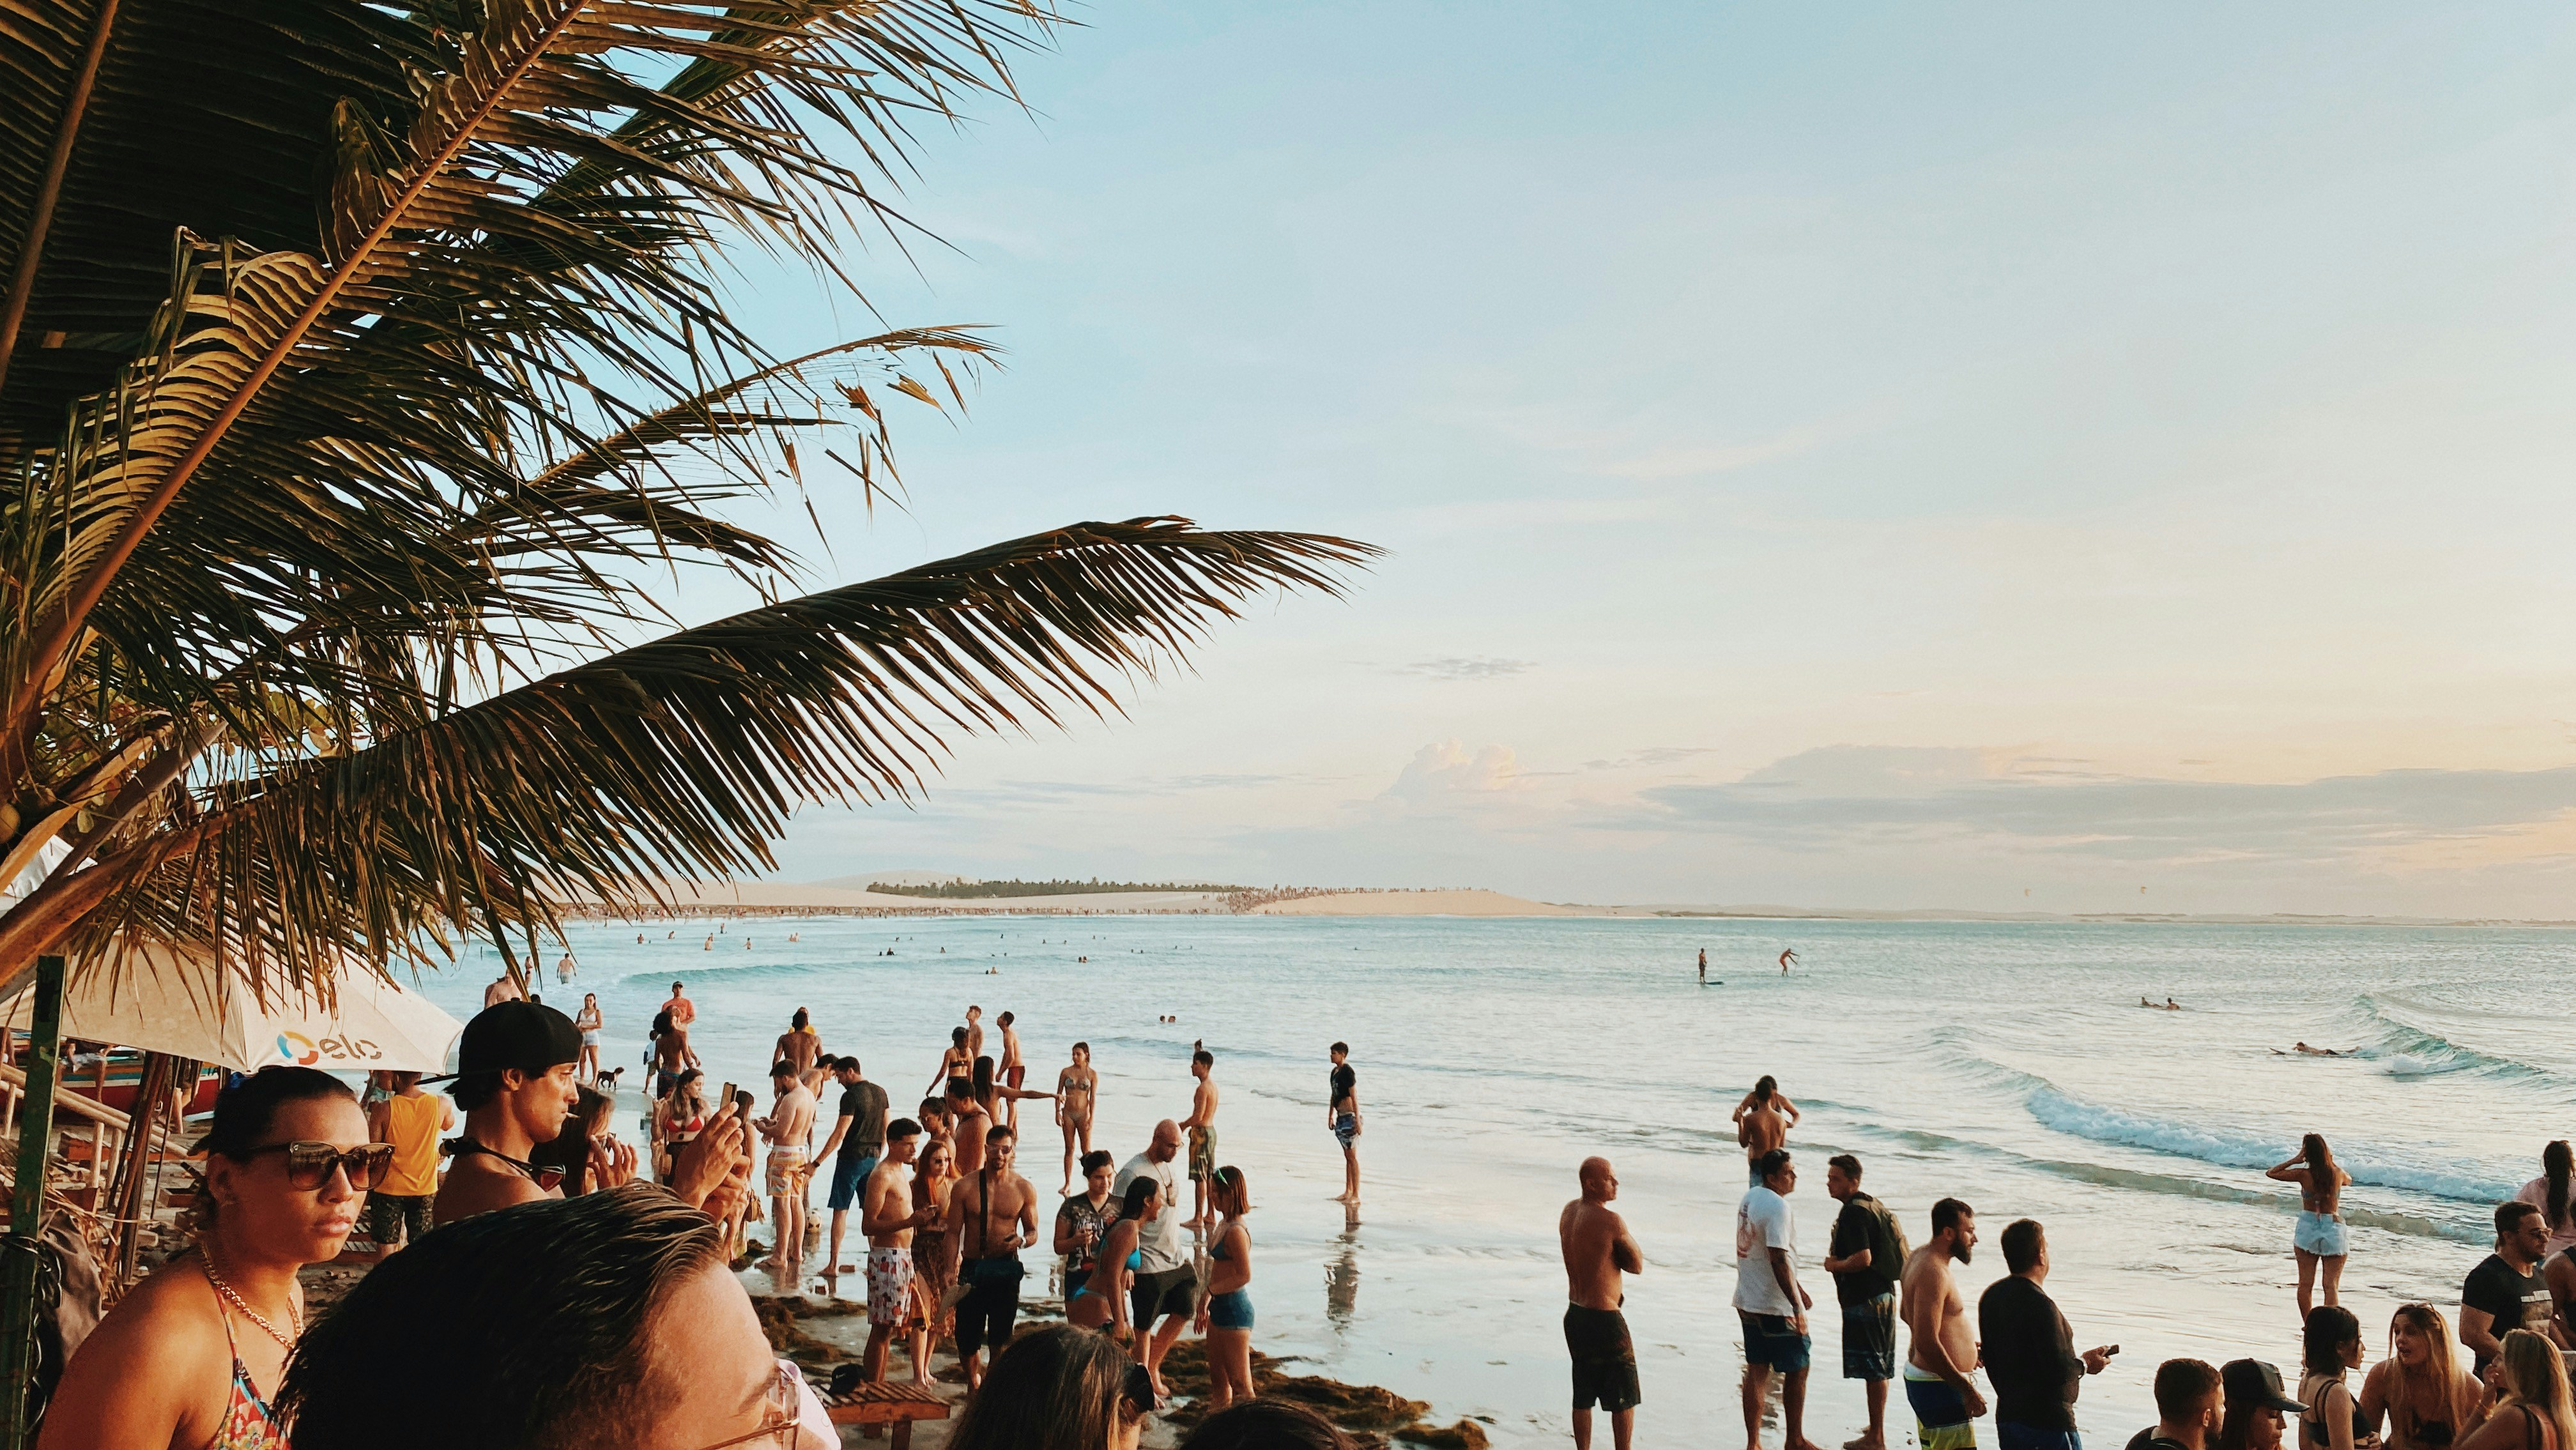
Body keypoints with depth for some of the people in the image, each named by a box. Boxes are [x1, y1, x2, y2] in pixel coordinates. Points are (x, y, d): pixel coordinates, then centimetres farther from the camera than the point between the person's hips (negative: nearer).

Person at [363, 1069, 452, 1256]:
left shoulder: (383, 1110, -15)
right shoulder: (441, 1105, -11)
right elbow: (449, 1124, 13)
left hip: (389, 1188, -2)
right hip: (426, 1188, 2)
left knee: (386, 1246, 11)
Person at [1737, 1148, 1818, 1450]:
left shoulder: (1750, 1198, 10)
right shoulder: (1777, 1206, -20)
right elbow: (1779, 1260, -24)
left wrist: (1797, 1290, 25)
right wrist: (1797, 1306, -20)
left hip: (1747, 1301, 8)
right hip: (1775, 1306, -8)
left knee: (1756, 1370, 12)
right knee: (1797, 1369, 8)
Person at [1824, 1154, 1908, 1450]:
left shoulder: (1853, 1213, -19)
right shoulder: (1872, 1206, 13)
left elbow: (1863, 1259, -27)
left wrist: (1834, 1265, -11)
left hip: (1865, 1301, -10)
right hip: (1883, 1295, 10)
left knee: (1873, 1371, -4)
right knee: (1879, 1370, 17)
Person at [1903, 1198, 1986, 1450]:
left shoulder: (1918, 1257, 9)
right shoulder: (1934, 1272, -23)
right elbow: (1927, 1343, -29)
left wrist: (1963, 1344, 29)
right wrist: (1968, 1390, -23)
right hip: (1939, 1387, -11)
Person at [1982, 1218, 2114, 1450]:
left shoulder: (1990, 1297, 5)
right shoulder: (2039, 1305, -21)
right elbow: (2059, 1371, -22)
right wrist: (2085, 1364, -2)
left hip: (2006, 1416, 8)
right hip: (2046, 1422, -8)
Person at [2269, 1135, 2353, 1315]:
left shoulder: (2304, 1174, -11)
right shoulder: (2338, 1173, -5)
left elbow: (2270, 1173, 1)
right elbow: (2349, 1181, 21)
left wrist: (2294, 1161, -2)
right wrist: (2331, 1162, 15)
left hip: (2308, 1228, -1)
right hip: (2333, 1229, 1)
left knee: (2306, 1284, 7)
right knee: (2331, 1285, 3)